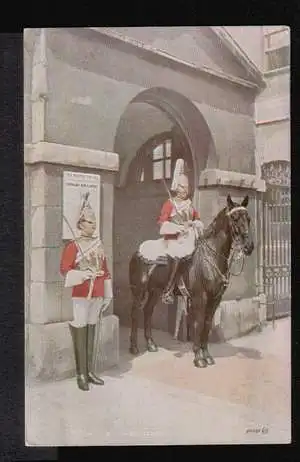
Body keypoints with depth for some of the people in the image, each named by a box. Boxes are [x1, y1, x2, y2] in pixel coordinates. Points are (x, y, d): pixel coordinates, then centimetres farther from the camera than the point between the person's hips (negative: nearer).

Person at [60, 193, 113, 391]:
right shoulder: (73, 246, -5)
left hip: (97, 295, 5)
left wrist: (107, 295, 13)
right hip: (81, 296, -5)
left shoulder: (100, 245, 11)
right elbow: (65, 269, -10)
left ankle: (90, 371, 23)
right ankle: (81, 375, 10)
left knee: (91, 332, 12)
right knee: (80, 333, 1)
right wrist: (83, 275, -25)